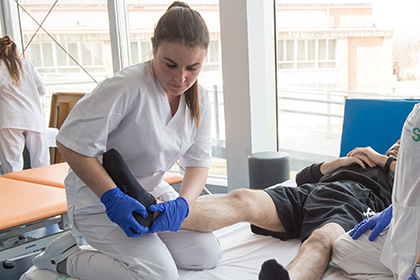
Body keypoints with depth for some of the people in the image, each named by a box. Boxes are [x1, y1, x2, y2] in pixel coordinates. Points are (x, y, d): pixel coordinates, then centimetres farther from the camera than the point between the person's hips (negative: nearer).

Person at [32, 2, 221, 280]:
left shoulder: (199, 99, -3)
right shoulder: (127, 87, -27)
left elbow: (199, 161, -3)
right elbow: (71, 143, -23)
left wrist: (182, 204, -22)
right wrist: (112, 197, -28)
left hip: (153, 192, 7)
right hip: (98, 198, -7)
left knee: (207, 255, 1)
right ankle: (65, 255, 0)